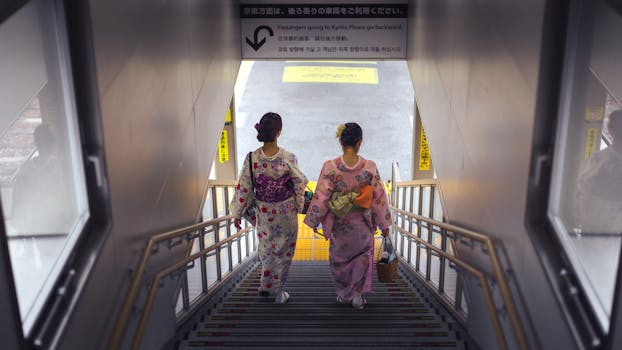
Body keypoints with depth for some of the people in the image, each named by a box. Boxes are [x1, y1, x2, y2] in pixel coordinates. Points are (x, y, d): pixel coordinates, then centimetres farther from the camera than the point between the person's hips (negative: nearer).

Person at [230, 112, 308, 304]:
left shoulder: (252, 158, -17)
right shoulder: (289, 158, -22)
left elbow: (243, 189, -10)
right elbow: (299, 186, -11)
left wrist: (237, 214, 3)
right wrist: (299, 207, 6)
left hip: (264, 214, 2)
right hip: (286, 213, -2)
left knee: (267, 249, 25)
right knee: (284, 251, 17)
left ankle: (266, 286, 39)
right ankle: (278, 291, 28)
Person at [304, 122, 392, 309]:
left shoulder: (330, 167, -19)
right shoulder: (370, 167, -17)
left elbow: (321, 197, -13)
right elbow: (379, 198, -9)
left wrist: (314, 221, 0)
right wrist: (384, 224, 3)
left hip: (339, 224, 0)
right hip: (363, 225, 0)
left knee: (339, 257, 23)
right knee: (362, 256, 23)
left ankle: (342, 293, 37)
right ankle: (357, 294, 26)